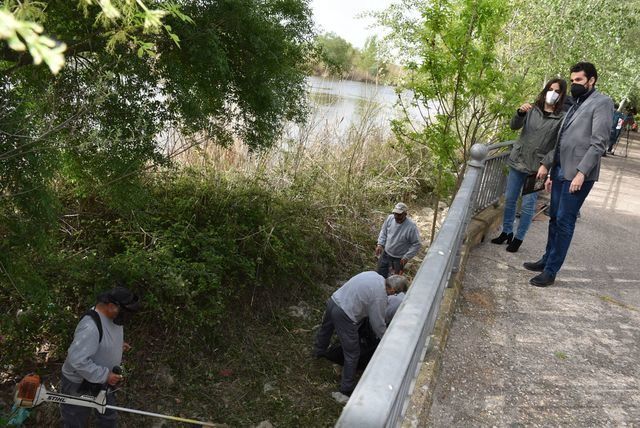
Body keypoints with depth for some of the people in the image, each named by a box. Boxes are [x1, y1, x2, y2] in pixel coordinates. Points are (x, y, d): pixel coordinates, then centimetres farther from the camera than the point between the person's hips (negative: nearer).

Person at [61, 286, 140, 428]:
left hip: (101, 381, 8)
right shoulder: (90, 326, -37)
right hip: (80, 384, -8)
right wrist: (105, 375, -32)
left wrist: (118, 344, 0)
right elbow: (77, 360, -38)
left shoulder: (111, 315, -7)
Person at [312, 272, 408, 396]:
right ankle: (347, 388, 19)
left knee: (325, 330, 37)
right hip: (344, 315, -9)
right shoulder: (380, 297, -18)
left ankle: (318, 351, 66)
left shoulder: (374, 274, 3)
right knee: (352, 354, 7)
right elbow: (378, 324, -8)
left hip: (333, 300, 10)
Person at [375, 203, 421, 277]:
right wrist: (380, 244, -5)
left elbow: (416, 244, -19)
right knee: (381, 273, 18)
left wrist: (407, 257, -20)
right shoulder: (390, 218, -13)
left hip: (399, 258, -4)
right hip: (386, 253, 4)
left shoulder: (411, 226, -28)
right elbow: (383, 231, 5)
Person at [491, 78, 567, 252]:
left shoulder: (562, 118, -6)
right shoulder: (532, 109, 4)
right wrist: (520, 112, -23)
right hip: (518, 161, 4)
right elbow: (514, 126, -3)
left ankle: (518, 238, 13)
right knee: (509, 199, 11)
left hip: (537, 167, -4)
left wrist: (545, 165, -18)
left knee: (528, 205, 0)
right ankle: (506, 232, 26)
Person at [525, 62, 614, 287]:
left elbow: (599, 142, -12)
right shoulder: (576, 105, 21)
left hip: (577, 174, -8)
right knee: (554, 219, 12)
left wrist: (581, 172, -19)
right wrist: (552, 173, 18)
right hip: (561, 172, 8)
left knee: (564, 222, -6)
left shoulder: (602, 102, -3)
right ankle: (547, 260, 23)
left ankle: (551, 271, -1)